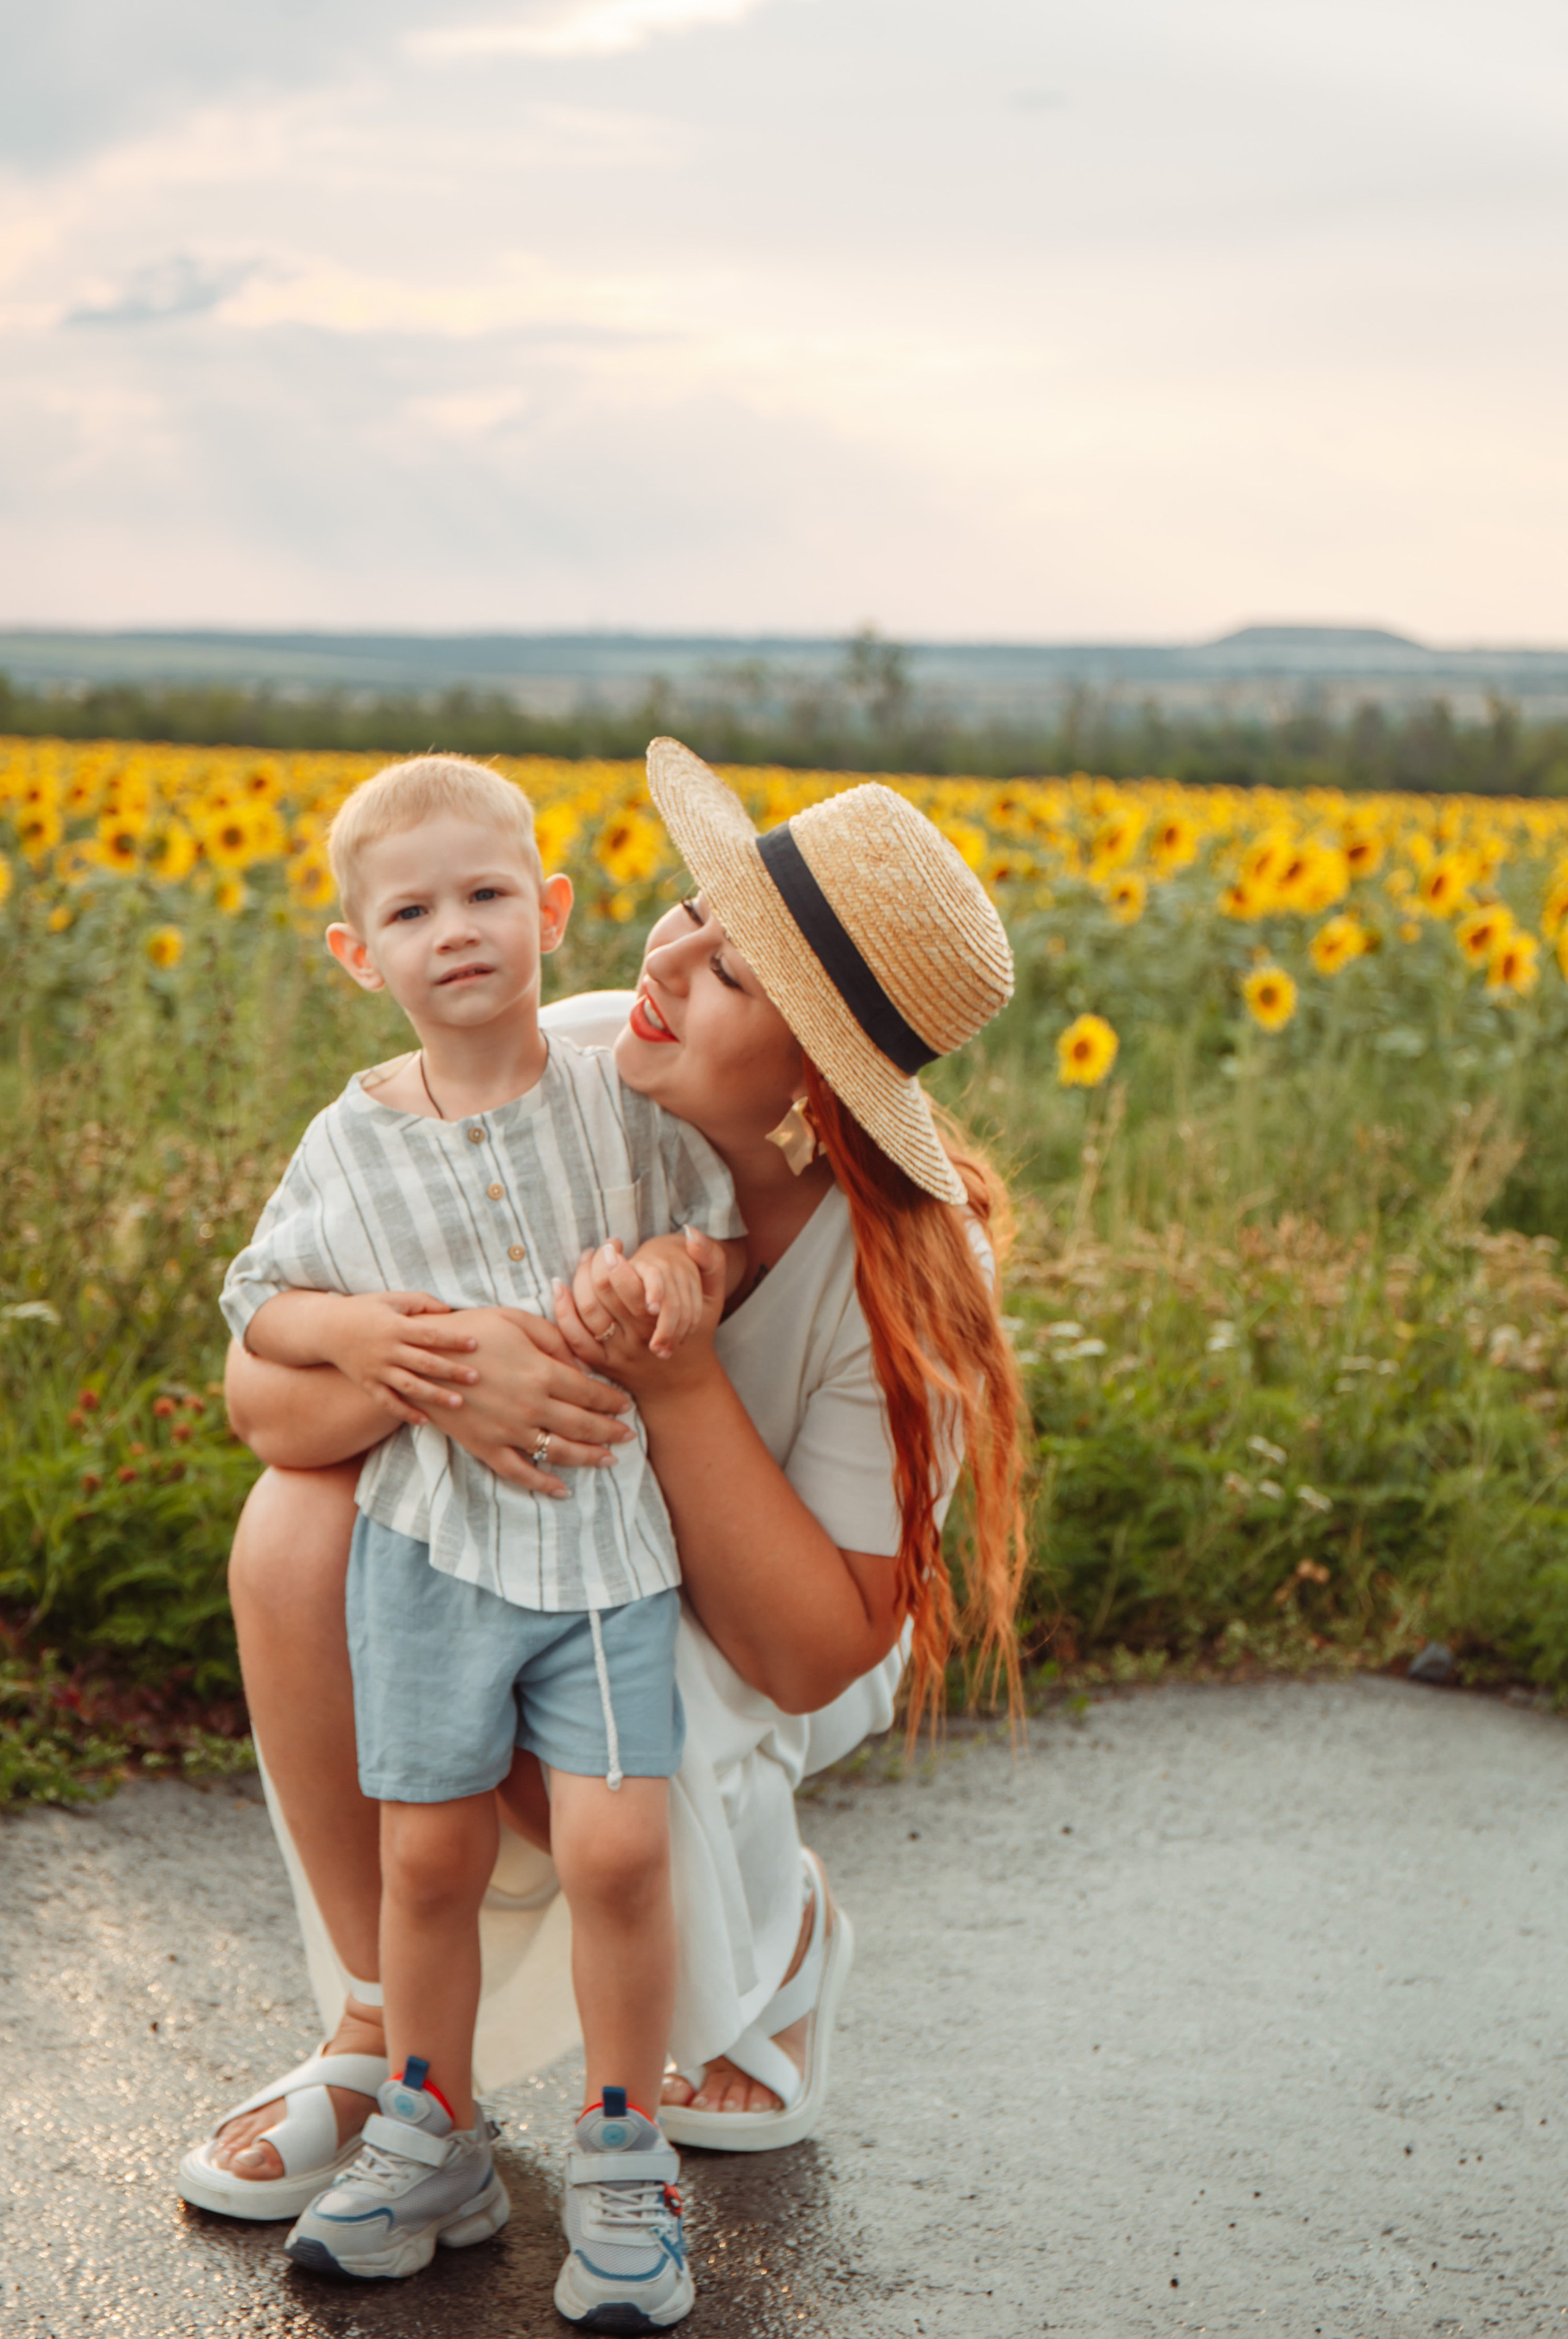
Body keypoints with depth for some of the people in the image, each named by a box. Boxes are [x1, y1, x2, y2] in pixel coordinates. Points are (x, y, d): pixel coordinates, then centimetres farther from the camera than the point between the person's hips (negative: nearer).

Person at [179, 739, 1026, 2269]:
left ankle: (787, 1939, 4)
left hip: (747, 1630, -2)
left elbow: (814, 1657, -29)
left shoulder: (906, 1271, -31)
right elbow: (262, 1393, -24)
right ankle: (379, 2029, -8)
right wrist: (432, 1360, -47)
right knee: (298, 1532, -29)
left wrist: (678, 1377, -40)